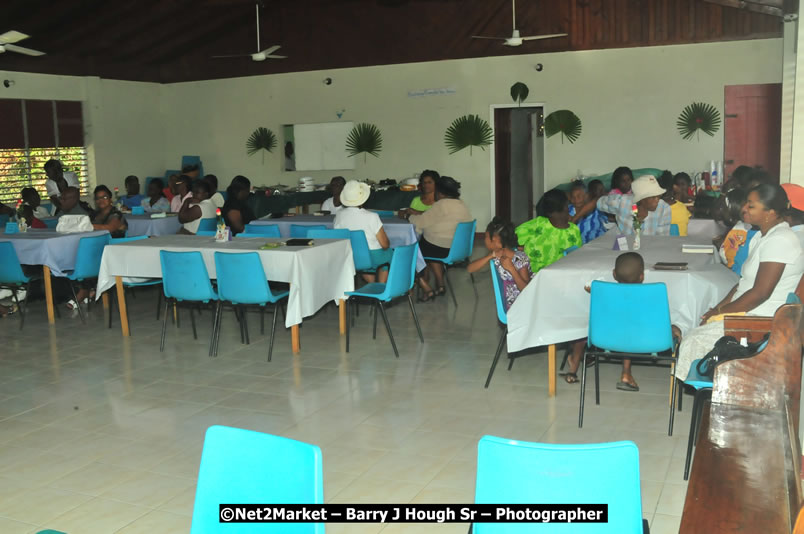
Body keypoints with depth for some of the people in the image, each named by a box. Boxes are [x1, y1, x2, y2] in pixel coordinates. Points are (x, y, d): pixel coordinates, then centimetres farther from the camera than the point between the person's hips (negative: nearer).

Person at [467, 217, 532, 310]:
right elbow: (469, 269, -9)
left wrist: (511, 268, -30)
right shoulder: (494, 255, -4)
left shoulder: (521, 259, -19)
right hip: (503, 304, 4)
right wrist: (490, 256, -20)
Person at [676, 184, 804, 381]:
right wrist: (718, 308, 4)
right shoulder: (762, 236, 13)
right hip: (749, 313, 10)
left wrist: (720, 311, -14)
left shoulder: (779, 241, -19)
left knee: (696, 340, -15)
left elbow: (760, 293, -22)